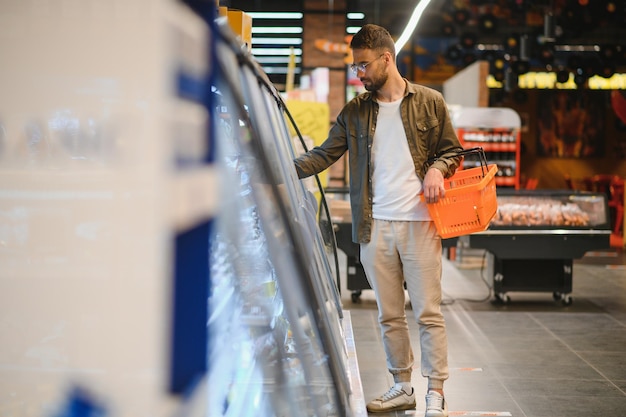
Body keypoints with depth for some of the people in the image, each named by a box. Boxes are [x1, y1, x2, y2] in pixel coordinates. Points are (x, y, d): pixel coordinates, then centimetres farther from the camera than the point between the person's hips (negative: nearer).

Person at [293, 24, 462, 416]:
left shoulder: (430, 102, 3)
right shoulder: (355, 111, 10)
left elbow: (451, 150, 9)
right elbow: (323, 155, 6)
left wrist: (437, 169, -12)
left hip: (420, 223, -3)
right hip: (376, 226, 3)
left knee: (428, 312, -2)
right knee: (390, 315, 10)